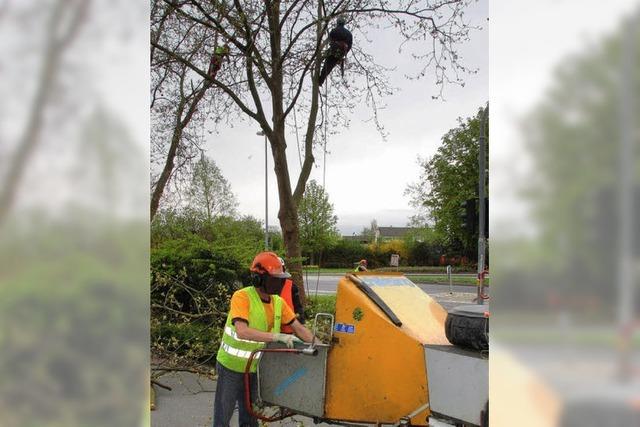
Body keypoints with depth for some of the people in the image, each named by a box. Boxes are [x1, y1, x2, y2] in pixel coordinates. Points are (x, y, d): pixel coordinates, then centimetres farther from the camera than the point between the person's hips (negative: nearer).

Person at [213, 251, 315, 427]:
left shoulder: (278, 302, -3)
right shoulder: (242, 297, -22)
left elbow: (298, 328, 2)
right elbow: (242, 332, -35)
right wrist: (277, 336, -39)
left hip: (255, 368, 6)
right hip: (232, 367, -5)